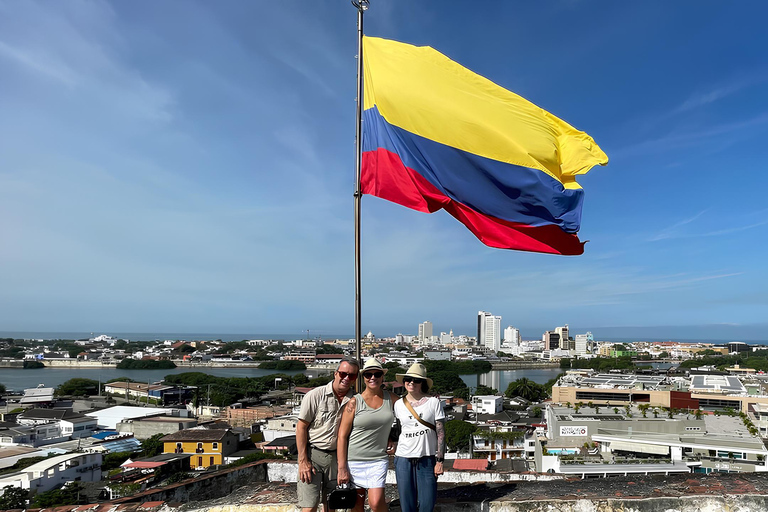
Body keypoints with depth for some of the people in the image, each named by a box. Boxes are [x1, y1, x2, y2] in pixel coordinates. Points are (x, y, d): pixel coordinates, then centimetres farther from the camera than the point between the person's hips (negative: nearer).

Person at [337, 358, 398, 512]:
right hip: (354, 461, -1)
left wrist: (391, 439, 7)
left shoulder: (391, 399, 4)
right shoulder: (354, 402, -5)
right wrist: (342, 468, -10)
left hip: (379, 460, 1)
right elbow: (342, 436, -6)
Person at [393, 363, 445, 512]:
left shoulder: (433, 402, -1)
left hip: (427, 459, -1)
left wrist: (439, 461, -5)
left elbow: (441, 433, -2)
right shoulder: (399, 405, 5)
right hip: (403, 459, 2)